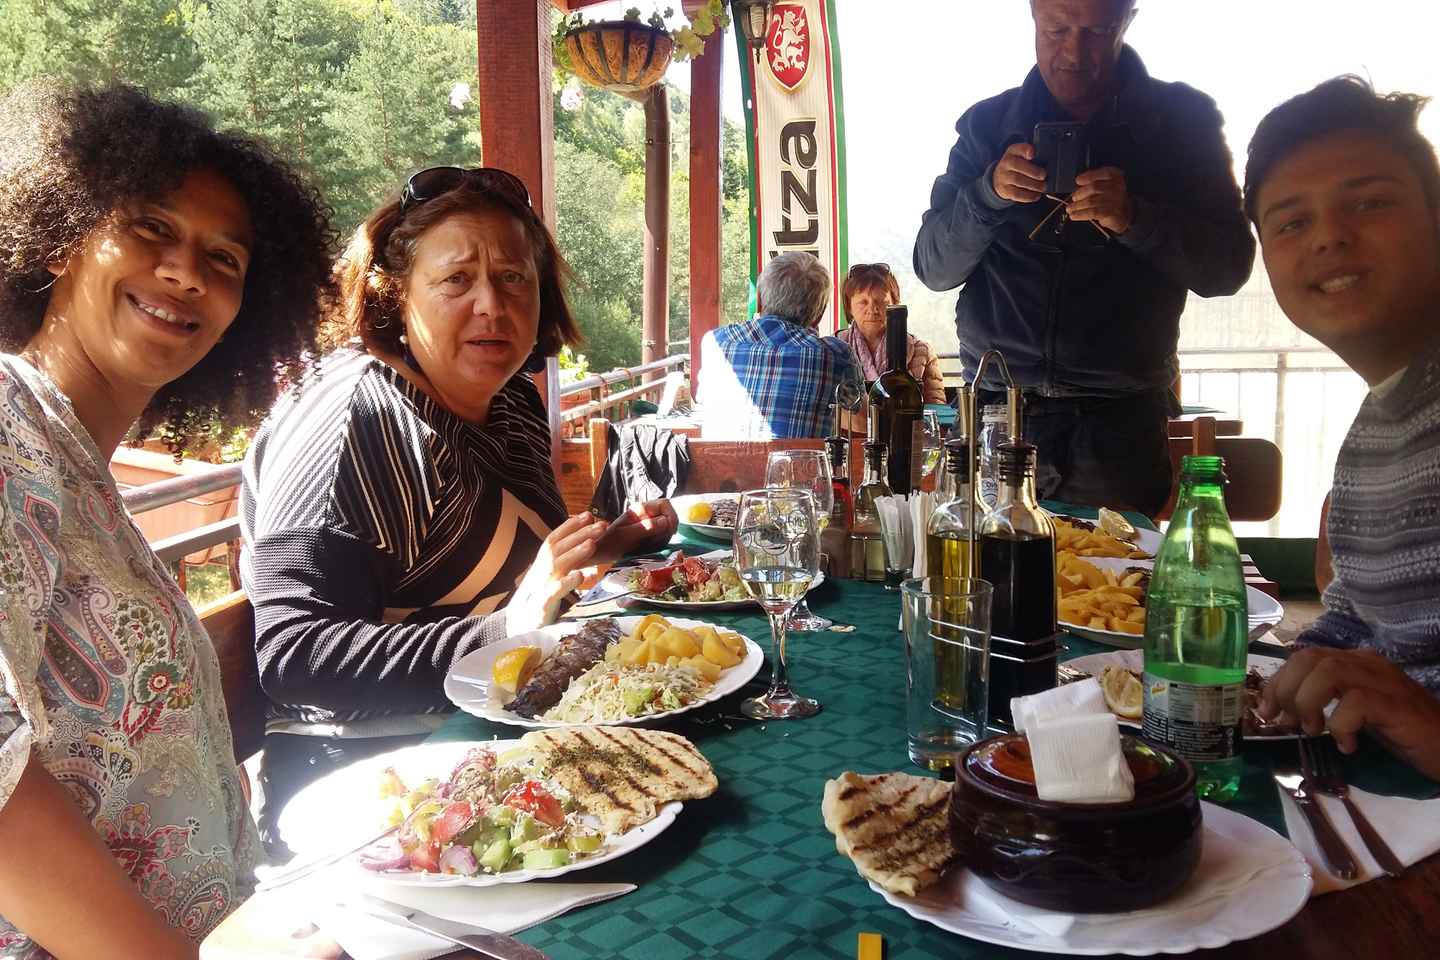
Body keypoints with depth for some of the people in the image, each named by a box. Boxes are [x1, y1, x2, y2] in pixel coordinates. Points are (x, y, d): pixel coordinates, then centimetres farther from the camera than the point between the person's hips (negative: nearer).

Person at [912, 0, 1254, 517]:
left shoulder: (1183, 119, 4)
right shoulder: (987, 124, 7)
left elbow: (1227, 270, -1)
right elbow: (934, 268, 3)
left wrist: (1135, 218, -18)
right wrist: (989, 192, -15)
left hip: (1120, 425, -1)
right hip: (994, 415, 1)